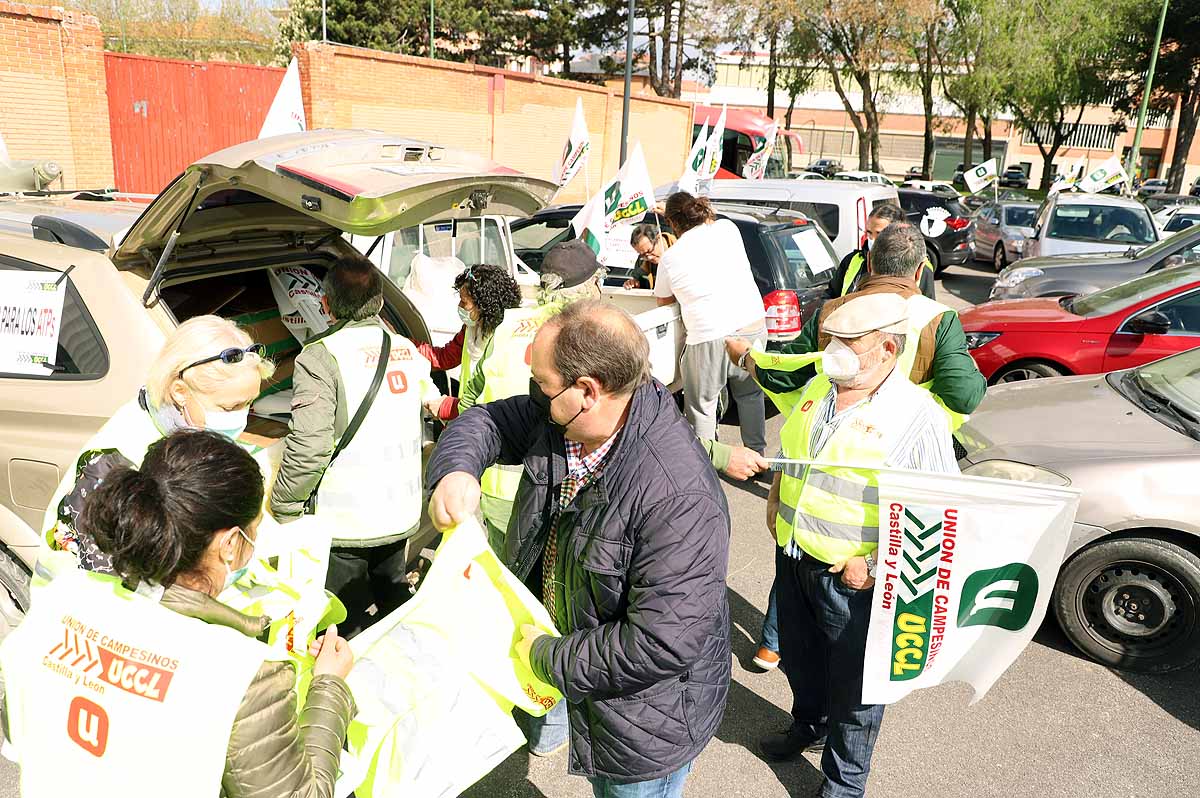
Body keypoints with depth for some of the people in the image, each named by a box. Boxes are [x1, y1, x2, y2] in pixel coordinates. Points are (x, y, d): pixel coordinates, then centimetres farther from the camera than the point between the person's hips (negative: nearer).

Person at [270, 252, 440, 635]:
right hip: (400, 516, 6)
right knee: (394, 609, 25)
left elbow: (308, 446, -22)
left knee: (345, 631, 8)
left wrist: (283, 511, -10)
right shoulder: (407, 349, 5)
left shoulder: (322, 355, -15)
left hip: (343, 524, -6)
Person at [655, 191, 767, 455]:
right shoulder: (728, 228, 4)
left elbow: (663, 300, 13)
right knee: (750, 394, 23)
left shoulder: (669, 258, -3)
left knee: (701, 407, 10)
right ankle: (757, 453, 35)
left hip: (709, 337, -5)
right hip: (753, 325, 5)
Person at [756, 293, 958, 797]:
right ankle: (808, 726, 55)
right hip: (793, 558, 7)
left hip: (851, 579, -6)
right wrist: (775, 502, 7)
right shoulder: (817, 389, 2)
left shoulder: (917, 416, -20)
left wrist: (874, 567, -21)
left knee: (851, 686, 13)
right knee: (798, 659, 26)